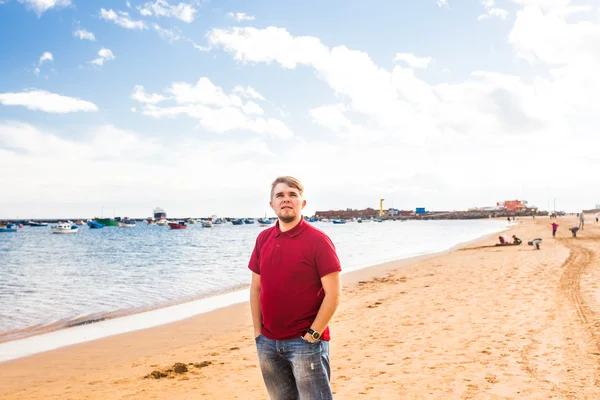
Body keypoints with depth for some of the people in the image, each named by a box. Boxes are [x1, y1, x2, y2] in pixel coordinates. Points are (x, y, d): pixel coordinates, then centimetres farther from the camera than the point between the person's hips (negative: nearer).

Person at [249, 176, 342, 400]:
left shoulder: (318, 240, -11)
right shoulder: (263, 239, 6)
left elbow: (333, 294, -12)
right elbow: (256, 288, 10)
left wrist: (312, 335, -13)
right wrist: (258, 331, 5)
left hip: (306, 343, -5)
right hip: (268, 343, 5)